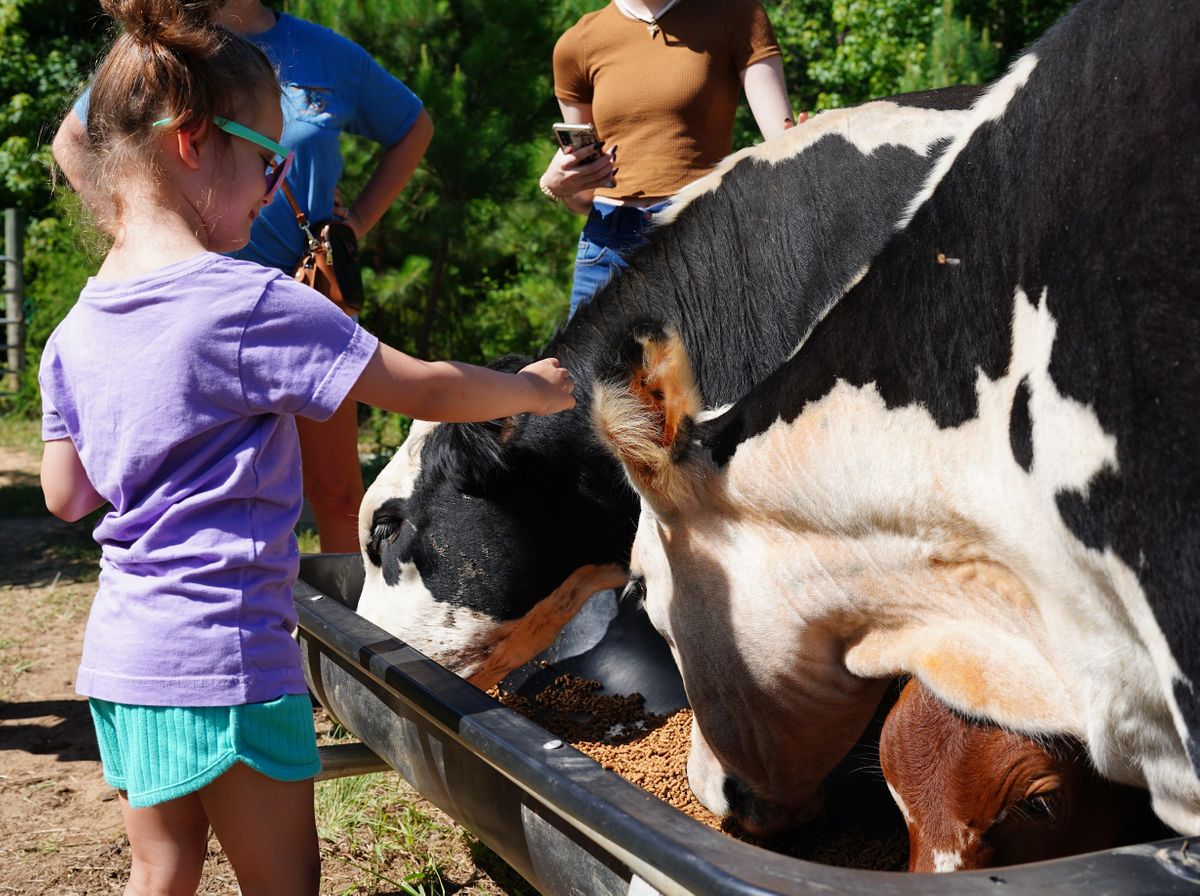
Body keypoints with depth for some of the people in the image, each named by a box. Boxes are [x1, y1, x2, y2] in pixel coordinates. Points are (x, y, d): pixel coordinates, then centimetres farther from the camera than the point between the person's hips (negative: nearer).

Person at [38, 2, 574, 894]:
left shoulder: (77, 329, 5)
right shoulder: (248, 301, -16)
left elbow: (64, 495, 12)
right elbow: (423, 390, -10)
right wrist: (530, 388, 7)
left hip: (120, 654, 7)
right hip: (226, 654, -7)